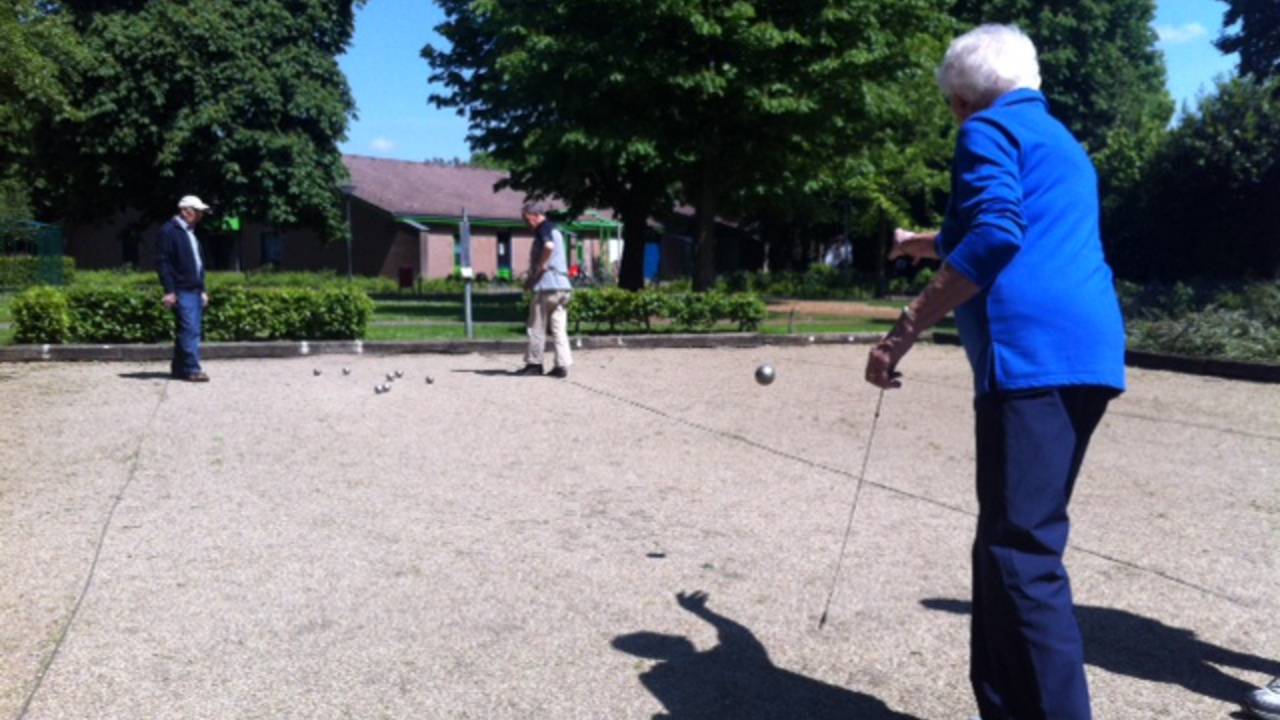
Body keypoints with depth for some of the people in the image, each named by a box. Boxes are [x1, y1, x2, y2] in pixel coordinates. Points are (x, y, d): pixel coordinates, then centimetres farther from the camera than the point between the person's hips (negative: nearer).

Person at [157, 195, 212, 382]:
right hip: (181, 291, -8)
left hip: (195, 290, 8)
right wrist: (169, 291, -17)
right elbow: (162, 262, -12)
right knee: (189, 330, -12)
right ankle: (192, 369, -11)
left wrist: (202, 290, 21)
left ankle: (179, 368, 18)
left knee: (188, 331, 10)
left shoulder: (191, 232, 20)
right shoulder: (169, 231, -6)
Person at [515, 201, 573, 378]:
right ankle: (562, 365, 2)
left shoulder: (544, 228, -6)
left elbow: (549, 246, -27)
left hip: (546, 285, -9)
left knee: (536, 327, 3)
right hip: (563, 286, 9)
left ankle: (534, 363, 9)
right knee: (559, 329, 5)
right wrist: (532, 277, 17)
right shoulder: (555, 230, 23)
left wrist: (538, 269, -17)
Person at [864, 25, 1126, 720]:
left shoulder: (990, 130, 3)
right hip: (1086, 354, 10)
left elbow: (994, 239, -15)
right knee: (1007, 545, 13)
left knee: (1022, 553, -9)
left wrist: (905, 329, -15)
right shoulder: (1063, 144, 31)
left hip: (1033, 355, -9)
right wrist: (931, 243, 61)